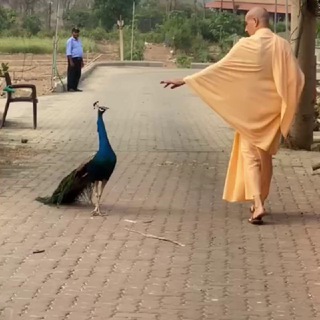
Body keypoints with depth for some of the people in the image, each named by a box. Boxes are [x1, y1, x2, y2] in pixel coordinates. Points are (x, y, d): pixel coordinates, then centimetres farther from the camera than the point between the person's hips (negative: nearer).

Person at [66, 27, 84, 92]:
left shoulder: (79, 40, 17)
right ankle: (70, 88, -4)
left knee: (78, 74, 8)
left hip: (79, 59, 8)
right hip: (73, 59, -8)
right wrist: (71, 61, -20)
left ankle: (75, 87, 14)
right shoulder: (70, 41, -8)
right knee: (71, 74, -6)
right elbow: (68, 52, -13)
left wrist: (82, 61, 19)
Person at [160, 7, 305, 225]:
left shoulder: (247, 46, -13)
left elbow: (217, 69, -12)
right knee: (265, 156, 16)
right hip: (273, 111, 4)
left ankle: (257, 205, -14)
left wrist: (185, 80, -6)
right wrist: (286, 106, 12)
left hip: (251, 110, -4)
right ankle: (259, 202, 23)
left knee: (250, 155, 1)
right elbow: (297, 79, -3)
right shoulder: (283, 46, -3)